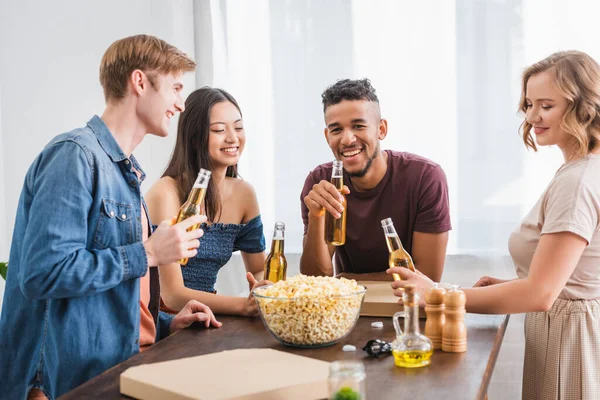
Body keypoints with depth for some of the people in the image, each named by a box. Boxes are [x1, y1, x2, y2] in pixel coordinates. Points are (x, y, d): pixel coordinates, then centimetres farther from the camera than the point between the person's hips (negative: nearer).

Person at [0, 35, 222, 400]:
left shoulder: (128, 173, 16)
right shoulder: (75, 155, -13)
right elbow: (42, 272, -23)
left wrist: (166, 324, 7)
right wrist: (147, 254, -17)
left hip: (131, 364, 9)